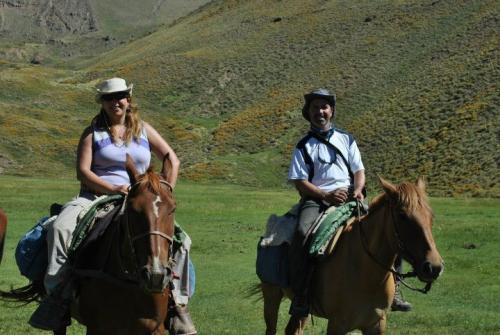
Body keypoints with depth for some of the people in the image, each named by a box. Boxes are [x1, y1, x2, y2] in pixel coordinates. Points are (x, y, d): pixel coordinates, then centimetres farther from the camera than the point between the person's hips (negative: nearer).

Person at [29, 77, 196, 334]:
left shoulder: (143, 130, 15)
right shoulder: (93, 132, 8)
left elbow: (172, 160, 15)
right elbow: (83, 171, -3)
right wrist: (113, 188, -17)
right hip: (96, 195, -1)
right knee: (61, 228, -32)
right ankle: (57, 293, -29)